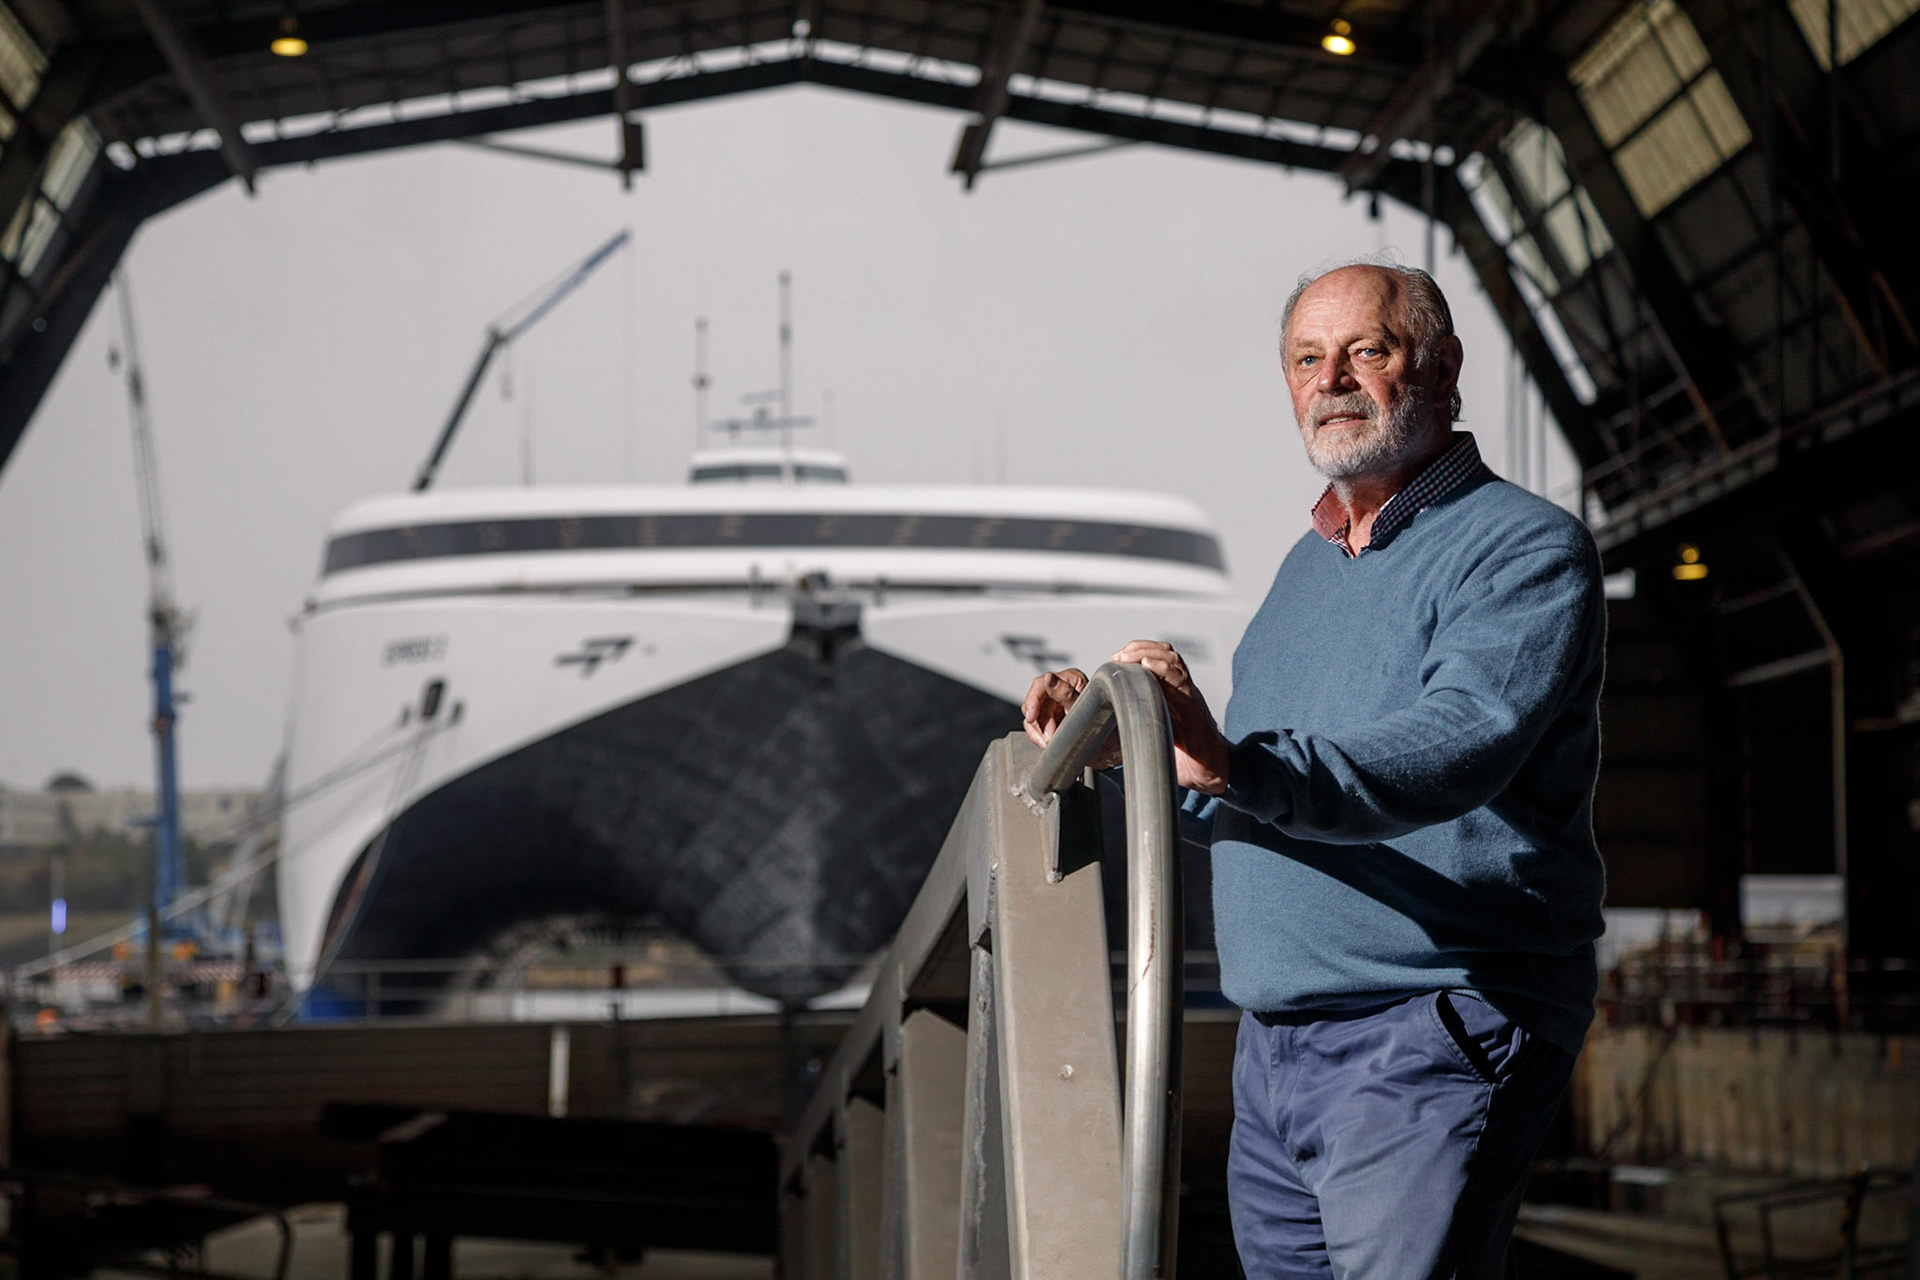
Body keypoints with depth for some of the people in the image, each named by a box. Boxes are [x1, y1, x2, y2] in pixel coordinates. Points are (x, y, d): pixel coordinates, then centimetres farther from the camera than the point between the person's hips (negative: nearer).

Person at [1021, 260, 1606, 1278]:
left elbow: (1455, 747, -27)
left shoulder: (1527, 548, -8)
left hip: (1434, 1040, -8)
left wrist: (1234, 765, -41)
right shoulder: (1308, 565, 20)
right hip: (1273, 1053, 8)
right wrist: (1121, 745, 10)